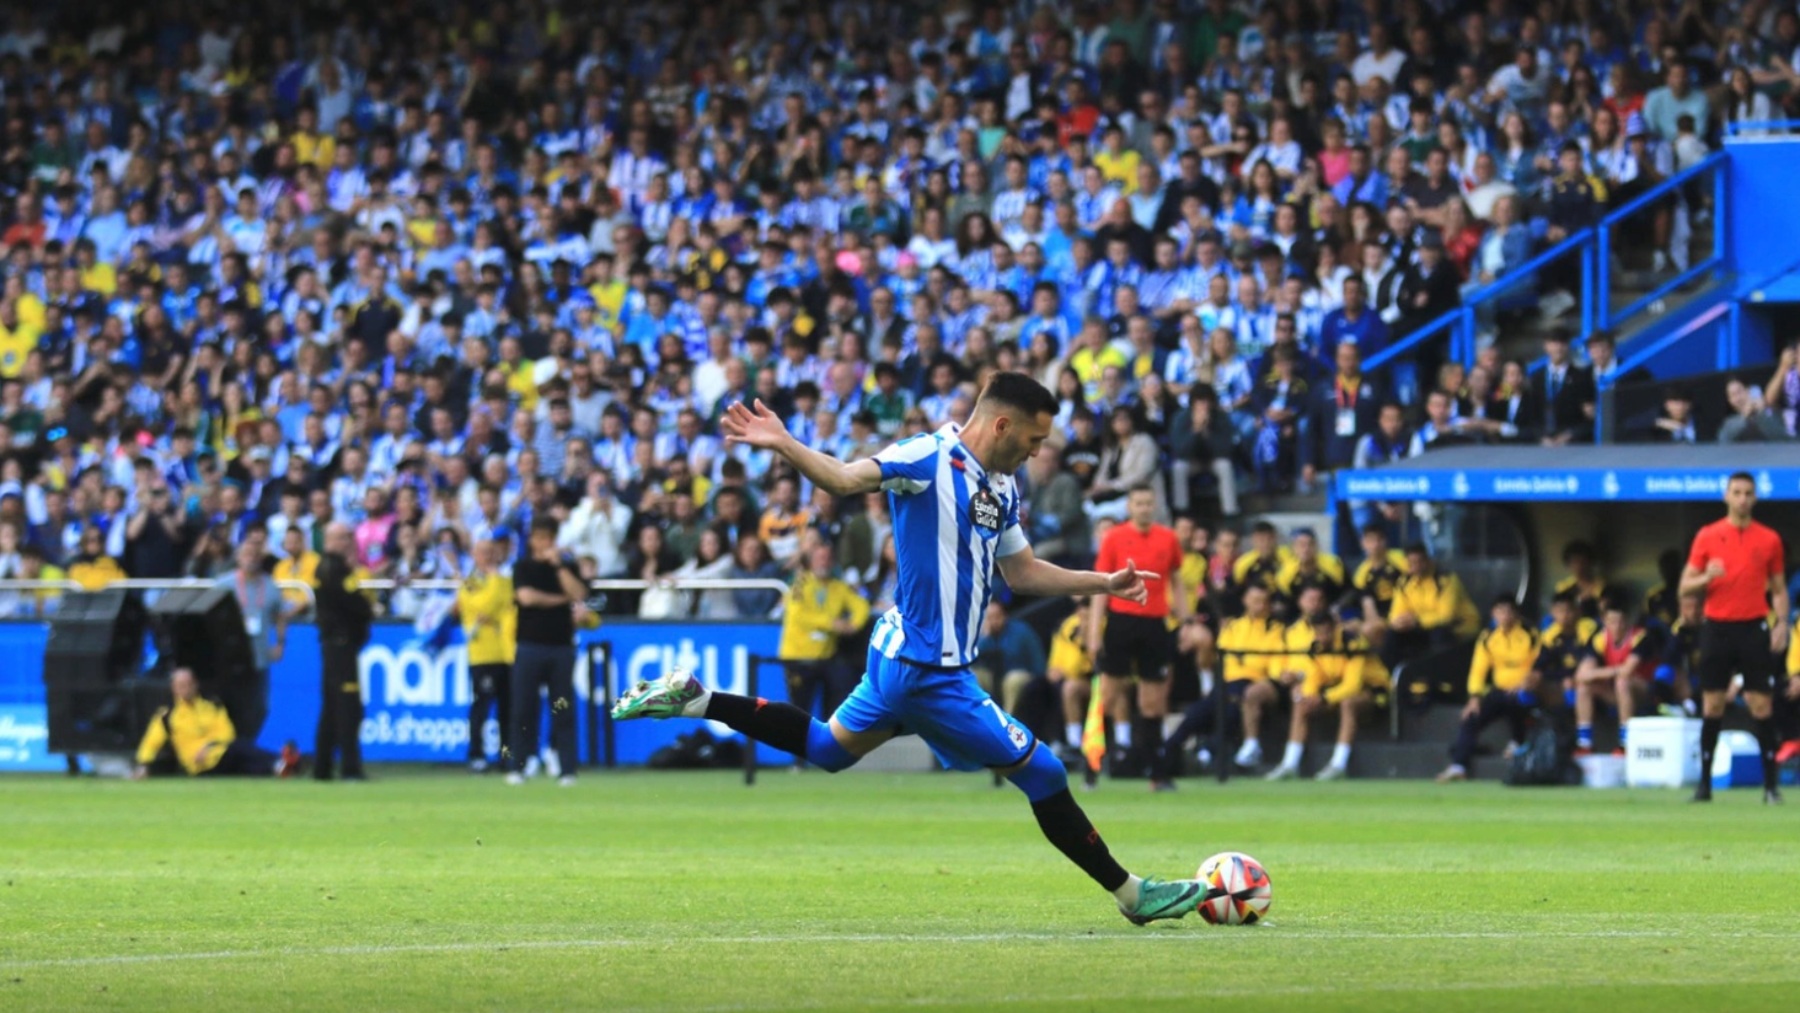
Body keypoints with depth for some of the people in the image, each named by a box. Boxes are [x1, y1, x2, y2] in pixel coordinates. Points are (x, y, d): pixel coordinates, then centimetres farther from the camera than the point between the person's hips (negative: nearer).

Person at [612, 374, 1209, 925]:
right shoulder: (931, 460, -17)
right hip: (931, 669, -10)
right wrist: (783, 446, -45)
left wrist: (1104, 583, 22)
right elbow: (845, 478, -28)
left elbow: (1022, 572, 23)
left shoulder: (1003, 489, 11)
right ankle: (1130, 894, 9)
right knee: (1042, 774, -2)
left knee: (827, 747, 25)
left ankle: (694, 700, 22)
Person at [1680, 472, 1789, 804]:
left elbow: (1779, 589, 10)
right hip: (1718, 626, 0)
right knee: (1712, 705, 1)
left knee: (1761, 705, -4)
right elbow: (1686, 586, 5)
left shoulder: (1769, 539, 6)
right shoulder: (1707, 536, 5)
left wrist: (1781, 624, -4)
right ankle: (1704, 782, 7)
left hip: (1754, 627, 0)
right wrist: (1706, 577, -16)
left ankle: (1770, 784, 0)